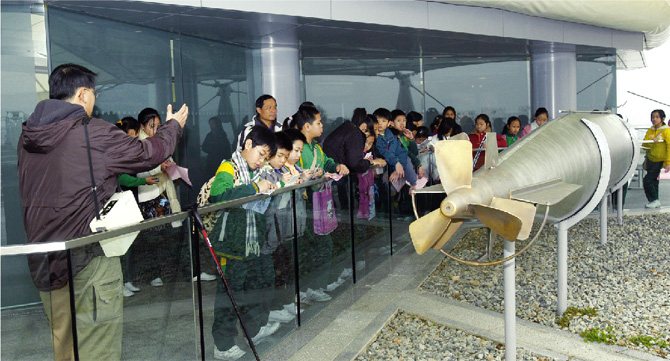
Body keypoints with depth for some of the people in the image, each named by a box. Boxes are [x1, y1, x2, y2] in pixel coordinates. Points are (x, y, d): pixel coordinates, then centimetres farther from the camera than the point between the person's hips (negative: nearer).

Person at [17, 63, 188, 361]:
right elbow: (148, 152, -4)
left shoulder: (28, 137, 8)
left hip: (43, 261, 8)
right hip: (89, 258, -8)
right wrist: (173, 125, 15)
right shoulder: (94, 133, -14)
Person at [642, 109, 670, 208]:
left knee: (647, 180, -14)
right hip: (650, 159, 6)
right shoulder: (650, 131, 10)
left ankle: (654, 200, -3)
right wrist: (652, 141, -15)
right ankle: (655, 202, 20)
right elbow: (644, 145, 6)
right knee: (653, 182, 11)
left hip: (660, 160, -6)